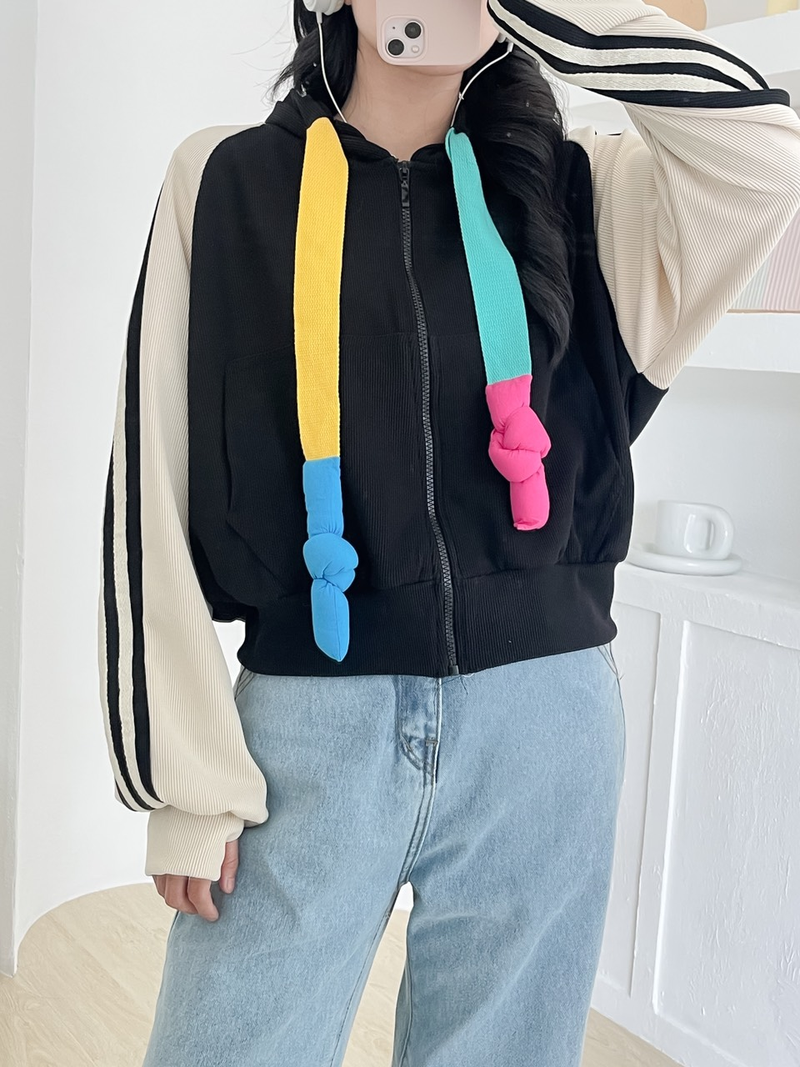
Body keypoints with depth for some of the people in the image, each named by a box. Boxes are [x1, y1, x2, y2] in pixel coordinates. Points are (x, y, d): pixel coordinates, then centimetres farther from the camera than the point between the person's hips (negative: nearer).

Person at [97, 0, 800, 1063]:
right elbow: (155, 493, -1)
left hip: (542, 720, 2)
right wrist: (191, 776, -5)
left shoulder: (576, 188, 7)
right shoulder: (226, 180, 3)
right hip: (308, 723, -1)